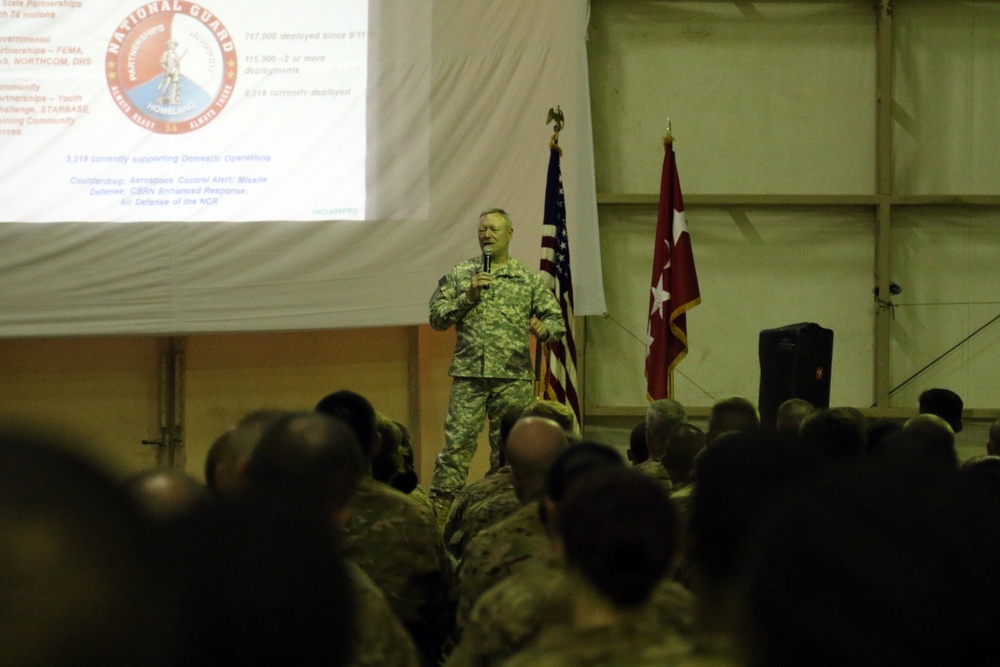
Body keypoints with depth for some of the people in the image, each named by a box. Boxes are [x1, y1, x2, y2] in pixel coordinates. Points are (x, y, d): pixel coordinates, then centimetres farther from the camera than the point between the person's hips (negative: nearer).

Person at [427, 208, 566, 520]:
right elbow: (436, 317, 5)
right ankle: (440, 508, -5)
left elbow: (557, 320, 9)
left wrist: (544, 329, -14)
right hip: (468, 375, -1)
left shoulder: (529, 279, 9)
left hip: (513, 377, 1)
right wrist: (468, 295, -8)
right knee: (457, 442, -6)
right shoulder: (460, 274, 9)